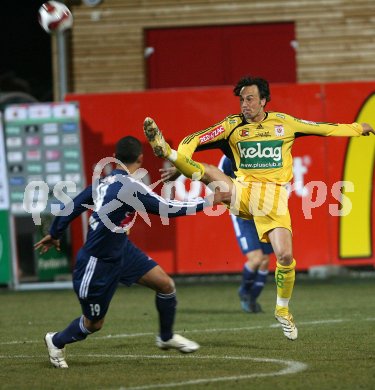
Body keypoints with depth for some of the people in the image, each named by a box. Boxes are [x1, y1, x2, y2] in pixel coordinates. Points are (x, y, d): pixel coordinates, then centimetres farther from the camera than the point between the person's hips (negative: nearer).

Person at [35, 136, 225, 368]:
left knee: (165, 284, 2)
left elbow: (73, 206, 7)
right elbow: (168, 209, -25)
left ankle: (167, 338, 23)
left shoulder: (105, 181, -3)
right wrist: (208, 202, -16)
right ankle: (56, 342, 36)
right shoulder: (129, 187, -29)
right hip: (98, 263, -8)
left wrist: (55, 234, 22)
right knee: (94, 324, 9)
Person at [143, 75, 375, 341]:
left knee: (285, 256, -10)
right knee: (207, 172, -30)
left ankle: (283, 310, 10)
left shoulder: (283, 122, 9)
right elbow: (195, 140, 1)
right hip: (243, 191, 0)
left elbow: (324, 128, 21)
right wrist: (178, 159, -18)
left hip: (274, 196, 0)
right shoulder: (233, 125, 6)